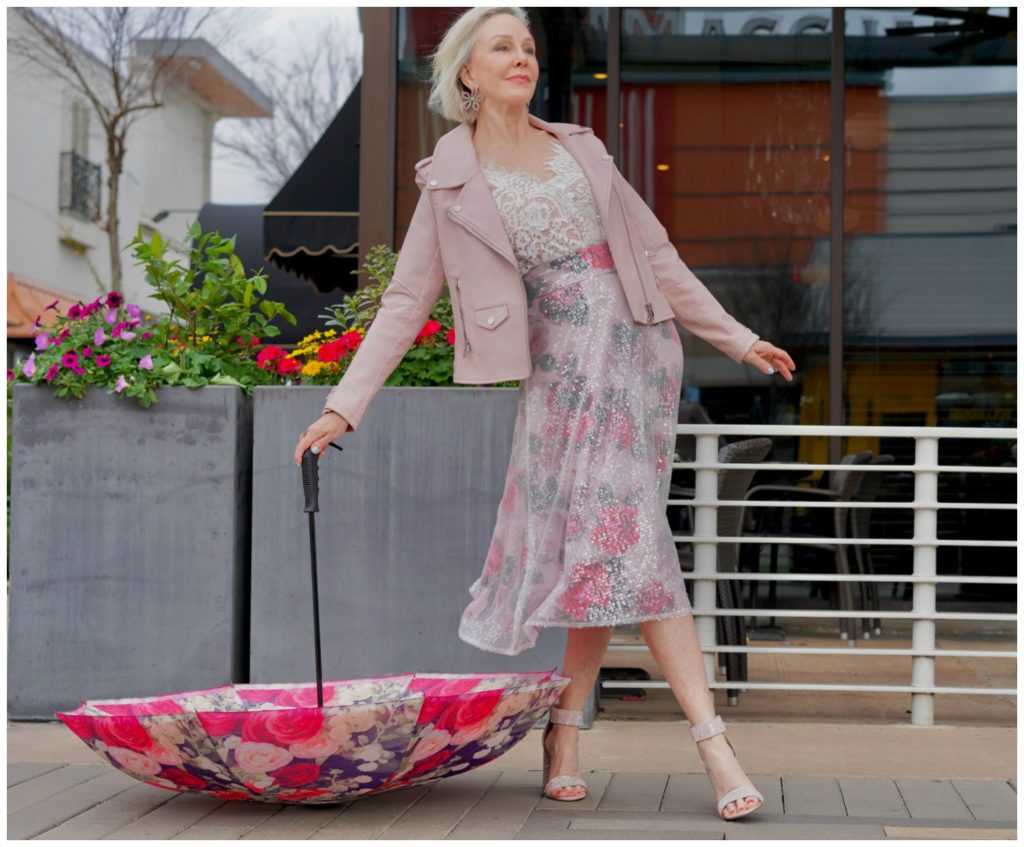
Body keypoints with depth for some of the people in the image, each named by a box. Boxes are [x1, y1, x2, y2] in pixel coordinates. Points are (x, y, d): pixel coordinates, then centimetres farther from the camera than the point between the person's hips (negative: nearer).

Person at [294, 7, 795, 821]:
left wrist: (737, 338, 14)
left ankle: (564, 729, 1)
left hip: (636, 343, 2)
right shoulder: (451, 181, 5)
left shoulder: (580, 149, 13)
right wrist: (345, 404, -2)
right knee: (620, 538, -12)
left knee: (611, 538, -9)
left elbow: (656, 253, 16)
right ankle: (713, 741, -10)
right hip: (561, 363, -2)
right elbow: (407, 300, 5)